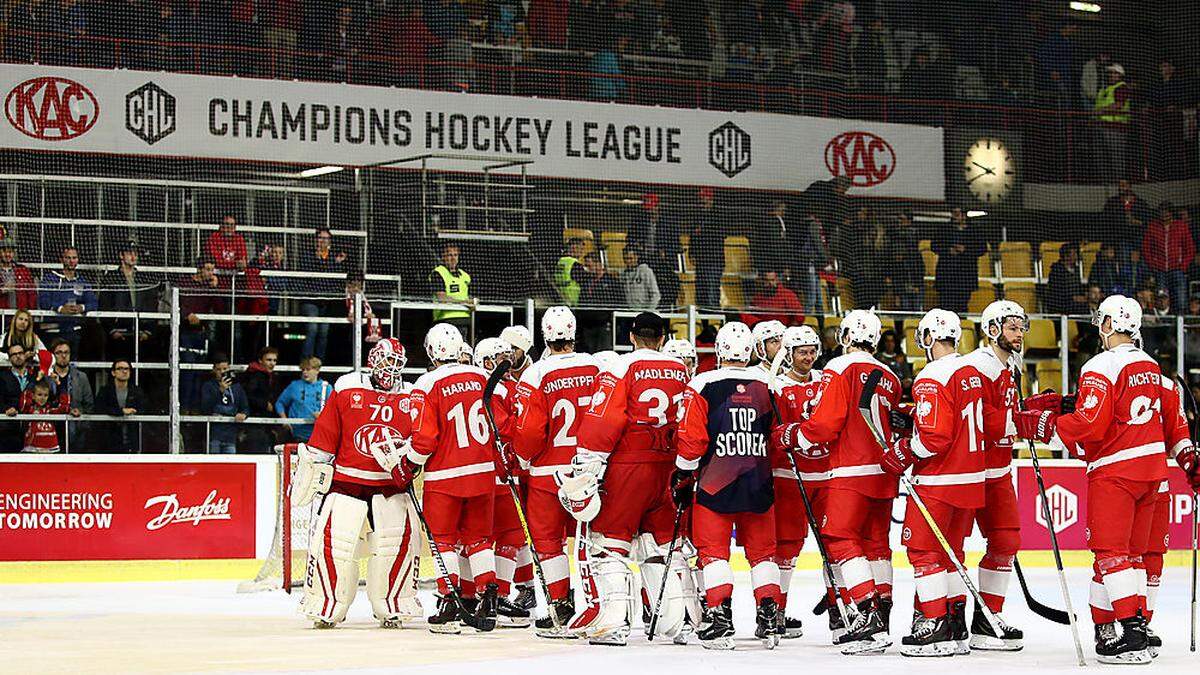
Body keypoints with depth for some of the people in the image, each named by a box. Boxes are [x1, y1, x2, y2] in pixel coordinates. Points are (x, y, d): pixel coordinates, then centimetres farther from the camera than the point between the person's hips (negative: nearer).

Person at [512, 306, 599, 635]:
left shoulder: (536, 375, -11)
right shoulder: (597, 369, -1)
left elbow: (529, 430, -13)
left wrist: (522, 458, 7)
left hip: (549, 472, -3)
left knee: (548, 539, 7)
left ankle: (562, 609, 3)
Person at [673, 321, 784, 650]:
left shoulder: (702, 385, -7)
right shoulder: (768, 385, 3)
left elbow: (691, 440, -8)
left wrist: (682, 477, 5)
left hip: (715, 483, -3)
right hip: (759, 484, 3)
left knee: (712, 550, 4)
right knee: (762, 549, 14)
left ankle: (720, 614, -7)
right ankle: (770, 616, 10)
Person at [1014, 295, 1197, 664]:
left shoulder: (1101, 367, -12)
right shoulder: (1153, 368, 14)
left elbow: (1088, 426, -19)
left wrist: (1041, 426, -9)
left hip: (1114, 471, -8)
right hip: (1152, 469, 8)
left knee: (1111, 551, -8)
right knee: (1131, 551, 12)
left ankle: (1131, 634, -16)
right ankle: (1106, 626, 16)